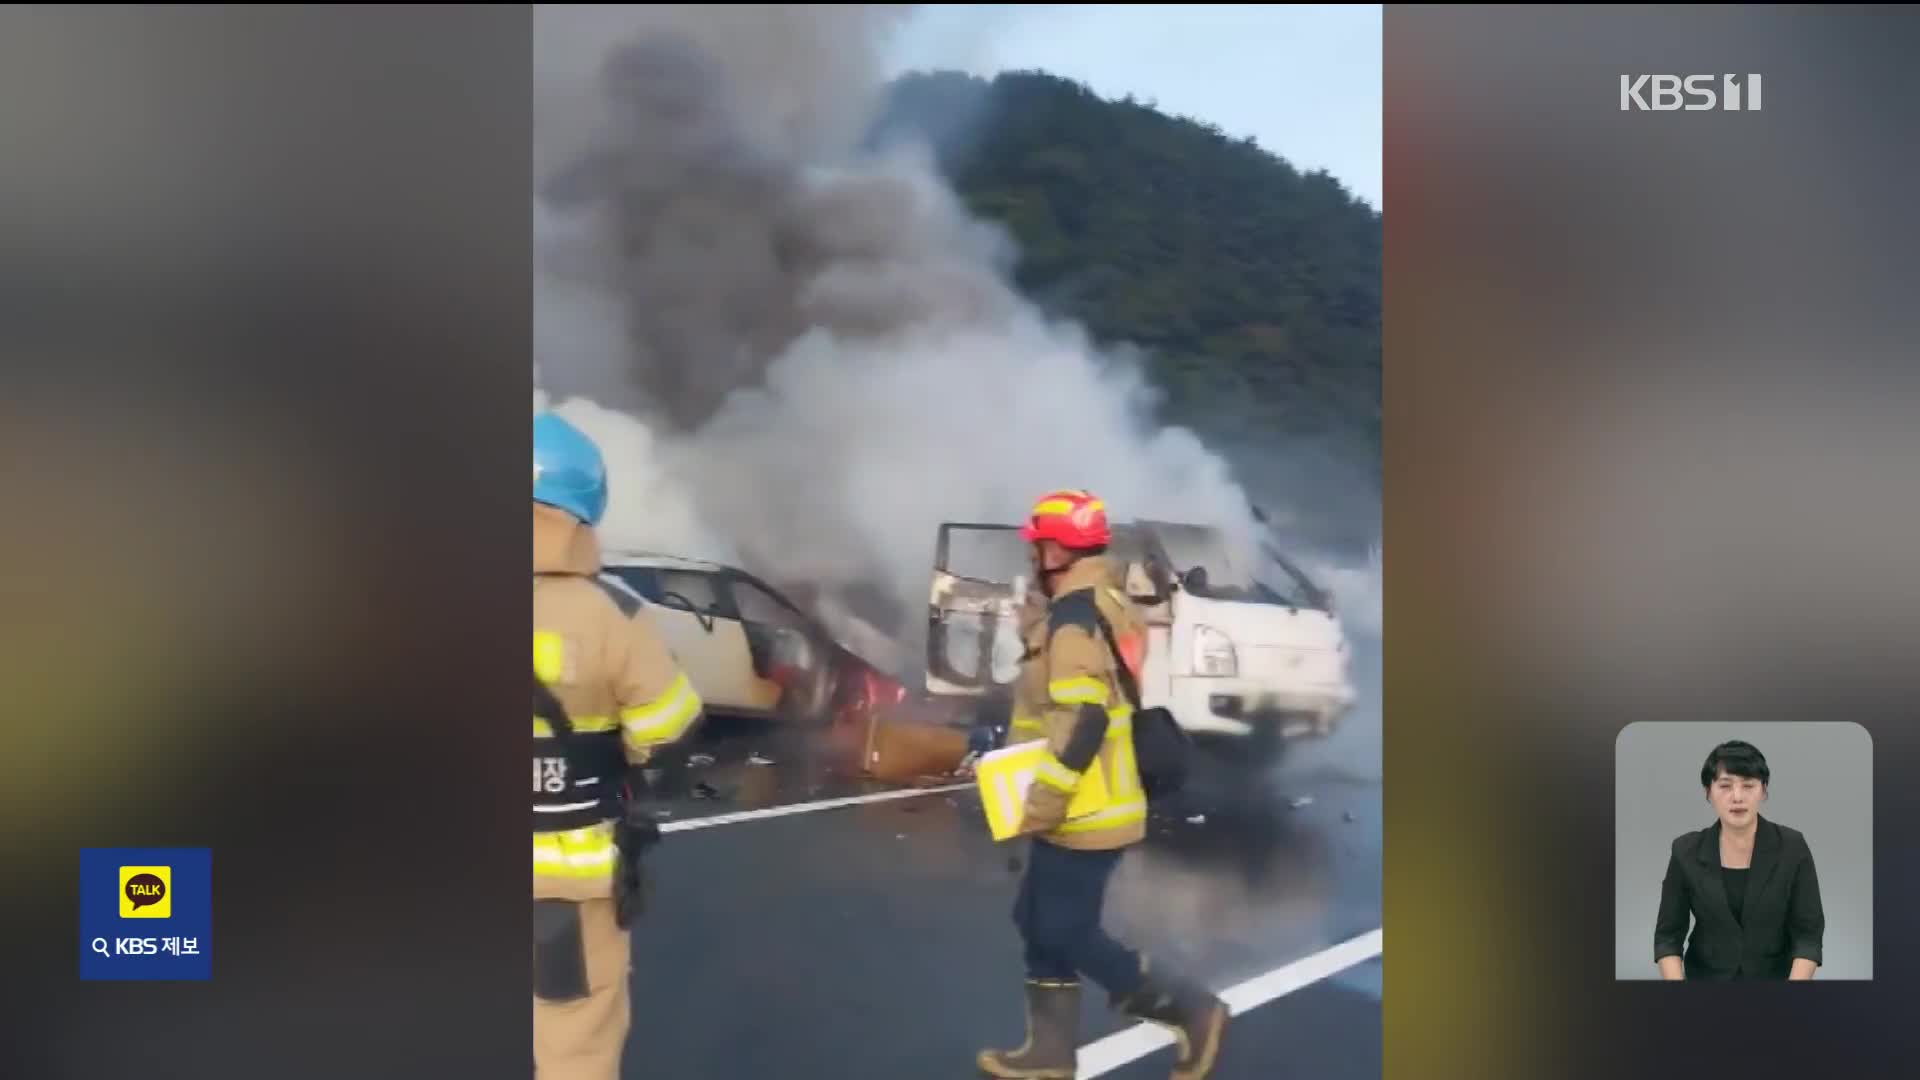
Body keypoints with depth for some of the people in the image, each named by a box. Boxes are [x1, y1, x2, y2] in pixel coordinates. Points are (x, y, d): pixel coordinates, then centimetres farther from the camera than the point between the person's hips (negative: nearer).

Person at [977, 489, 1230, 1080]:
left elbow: (1083, 721, -27)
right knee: (1043, 924, 15)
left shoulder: (1075, 617, -20)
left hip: (1082, 816, -10)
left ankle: (1190, 1009, 7)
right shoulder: (1102, 605, 12)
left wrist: (1041, 807, -22)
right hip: (1089, 808, 10)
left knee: (1068, 934, -1)